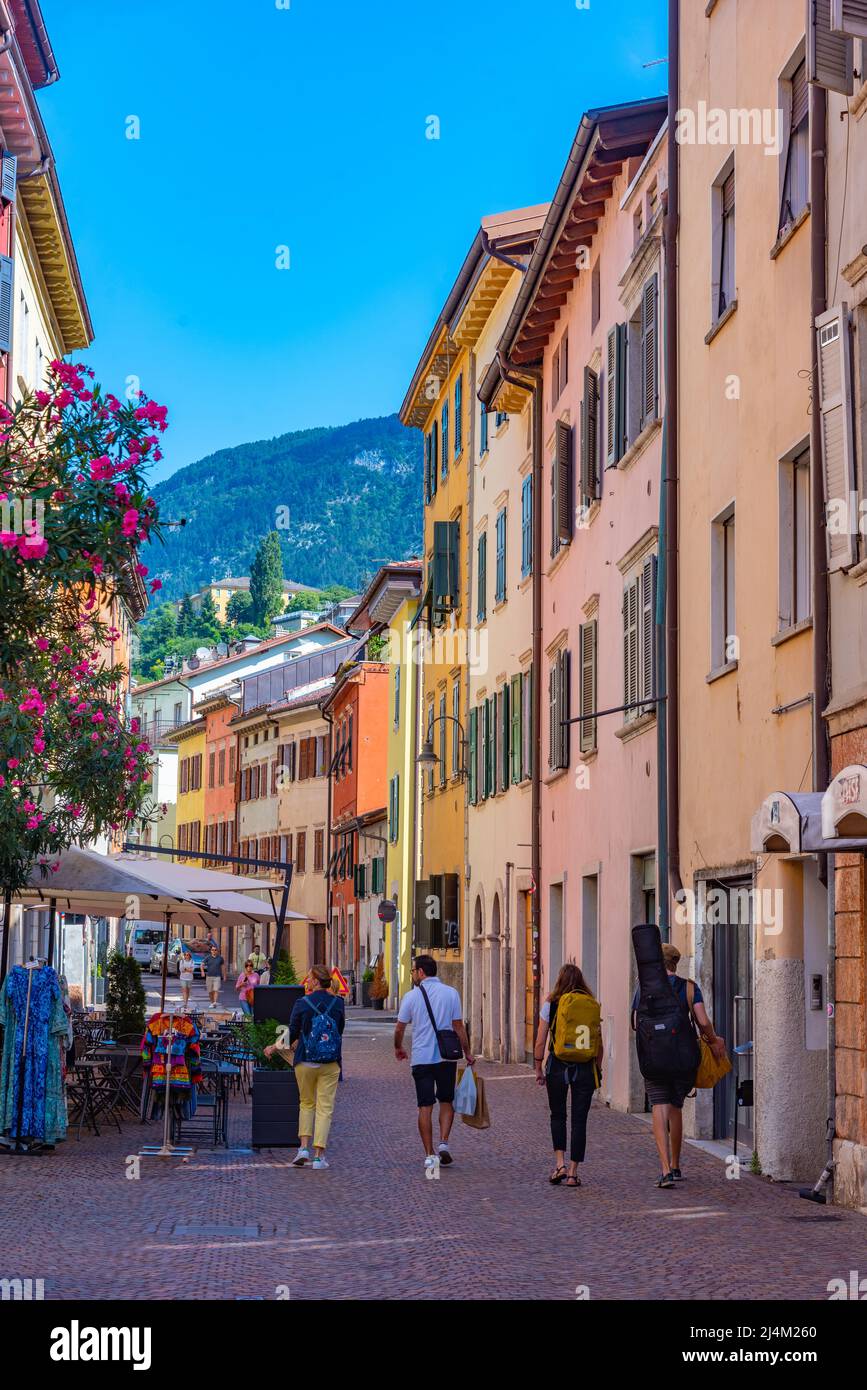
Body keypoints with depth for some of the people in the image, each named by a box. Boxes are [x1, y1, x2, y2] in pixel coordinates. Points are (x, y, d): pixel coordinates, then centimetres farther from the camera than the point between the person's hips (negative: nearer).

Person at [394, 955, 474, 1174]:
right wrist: (467, 1053, 9)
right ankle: (444, 1144, -1)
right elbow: (458, 1027, -1)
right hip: (446, 1056, 1)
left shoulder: (411, 996, -2)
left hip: (421, 1058, -1)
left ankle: (430, 1155, 1)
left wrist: (398, 1048, 21)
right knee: (446, 1102, 16)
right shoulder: (451, 993, 0)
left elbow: (399, 1028, 3)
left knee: (425, 1107, 3)